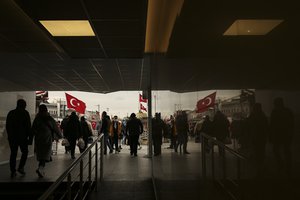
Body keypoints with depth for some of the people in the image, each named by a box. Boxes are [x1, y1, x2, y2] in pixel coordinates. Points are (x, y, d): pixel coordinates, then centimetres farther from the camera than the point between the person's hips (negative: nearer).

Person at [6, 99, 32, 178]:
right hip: (22, 137, -4)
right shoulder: (25, 113, -6)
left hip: (12, 137, 4)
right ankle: (21, 167, 2)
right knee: (25, 152, 12)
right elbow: (28, 126, -10)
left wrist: (10, 136, 20)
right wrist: (30, 137, -5)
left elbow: (7, 126, 13)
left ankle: (13, 171, 8)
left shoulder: (10, 113, 9)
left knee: (13, 154, 8)